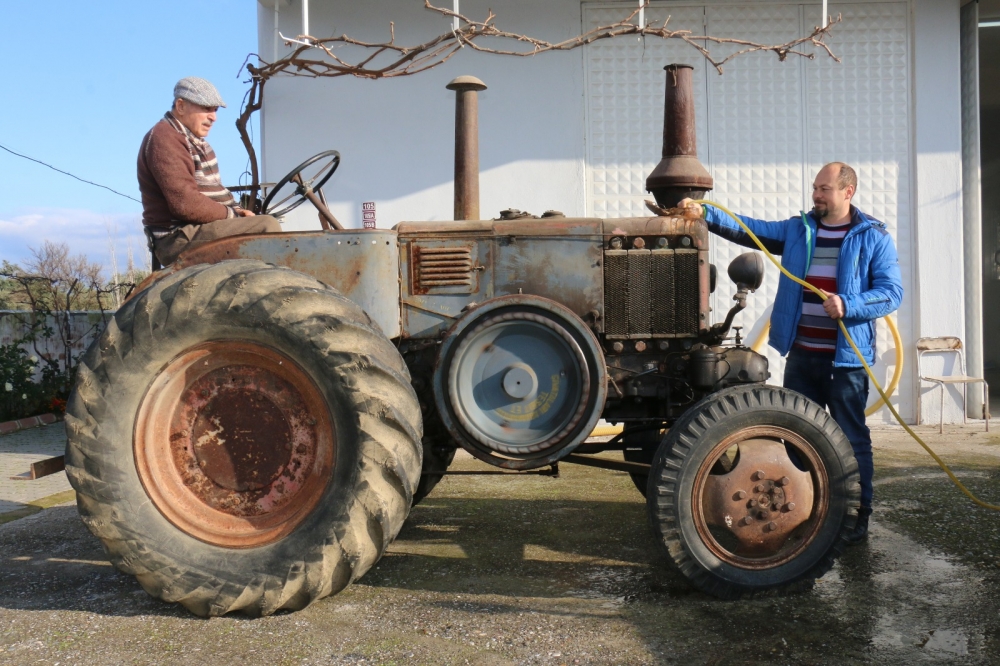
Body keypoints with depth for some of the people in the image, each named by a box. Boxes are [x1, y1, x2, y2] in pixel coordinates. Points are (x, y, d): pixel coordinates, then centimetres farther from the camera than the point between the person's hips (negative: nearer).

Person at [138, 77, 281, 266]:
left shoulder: (194, 140, 20)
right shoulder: (164, 139, -13)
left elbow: (212, 189, 24)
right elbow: (185, 204, -24)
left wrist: (235, 209, 4)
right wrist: (230, 215, -13)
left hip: (197, 228, 11)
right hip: (179, 239, -11)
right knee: (267, 227, -21)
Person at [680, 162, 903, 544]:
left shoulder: (873, 238, -2)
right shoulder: (796, 230, 10)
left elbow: (892, 291, -8)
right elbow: (748, 229, 2)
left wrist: (848, 306, -22)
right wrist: (706, 214, -12)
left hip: (846, 358, -4)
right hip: (801, 355, 4)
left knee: (851, 438, 4)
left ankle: (858, 514, 16)